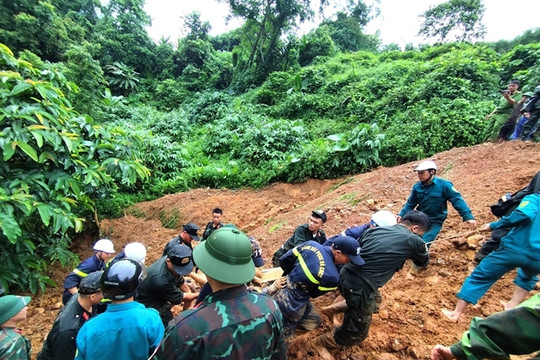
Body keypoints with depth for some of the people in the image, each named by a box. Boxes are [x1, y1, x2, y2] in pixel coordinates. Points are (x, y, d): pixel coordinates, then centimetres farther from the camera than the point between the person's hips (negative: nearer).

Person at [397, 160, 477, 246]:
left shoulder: (444, 185, -15)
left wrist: (468, 216, -22)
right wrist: (401, 214, -4)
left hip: (434, 223, -4)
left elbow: (457, 200, -14)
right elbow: (410, 203, 6)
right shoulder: (417, 186, -4)